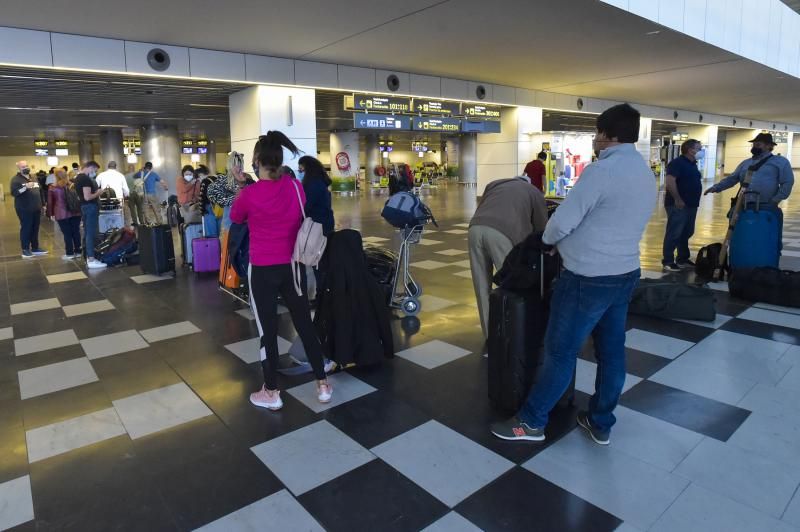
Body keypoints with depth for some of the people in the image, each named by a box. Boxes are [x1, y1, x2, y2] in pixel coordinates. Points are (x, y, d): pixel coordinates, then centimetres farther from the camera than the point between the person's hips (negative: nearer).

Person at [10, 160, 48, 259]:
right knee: (26, 229, -2)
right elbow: (14, 193, -19)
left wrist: (41, 204, 19)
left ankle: (35, 248, 19)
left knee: (35, 229, 11)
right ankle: (25, 250, 4)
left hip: (36, 209, 6)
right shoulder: (16, 179, -8)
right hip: (25, 210, -6)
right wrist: (25, 187, -30)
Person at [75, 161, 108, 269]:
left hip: (84, 207, 10)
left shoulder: (78, 177, 15)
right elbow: (87, 197, -24)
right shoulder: (86, 179, -17)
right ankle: (91, 260, -9)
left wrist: (95, 192, 16)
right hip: (90, 207, -10)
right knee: (91, 233, -9)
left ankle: (88, 257, 20)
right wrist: (98, 193, -9)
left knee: (87, 232, 14)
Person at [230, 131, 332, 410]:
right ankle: (323, 385, 22)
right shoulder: (296, 186, -3)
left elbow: (235, 219, 8)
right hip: (291, 266, 4)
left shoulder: (248, 194, -13)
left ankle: (271, 393, 21)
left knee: (267, 330, 8)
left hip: (262, 270, -3)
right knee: (305, 324, 12)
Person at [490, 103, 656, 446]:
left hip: (589, 278, -9)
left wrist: (548, 240, 3)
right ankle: (601, 423, 28)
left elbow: (561, 223, -18)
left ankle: (531, 421, 14)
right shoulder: (646, 175, 11)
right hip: (626, 274, 9)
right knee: (612, 350, 15)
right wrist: (576, 239, 18)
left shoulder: (602, 171, -19)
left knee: (560, 351, 1)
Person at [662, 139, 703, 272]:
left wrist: (694, 200, 17)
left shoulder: (692, 164, 15)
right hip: (678, 205, -9)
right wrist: (678, 199, -23)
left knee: (687, 233, 14)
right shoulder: (677, 162, -13)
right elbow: (670, 182, -23)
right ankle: (667, 261, -1)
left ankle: (683, 259, 24)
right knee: (674, 233, -6)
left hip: (691, 205, 9)